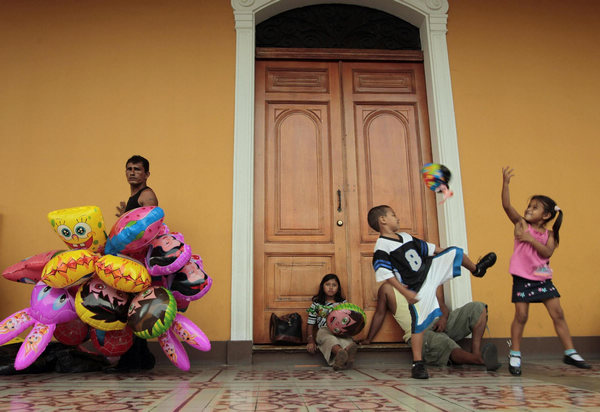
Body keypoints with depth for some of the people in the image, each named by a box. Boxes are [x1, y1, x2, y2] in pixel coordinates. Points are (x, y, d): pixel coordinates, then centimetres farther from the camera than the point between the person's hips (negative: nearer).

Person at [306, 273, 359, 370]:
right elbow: (310, 323, 12)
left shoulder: (343, 303, 22)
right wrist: (311, 340, -2)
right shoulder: (316, 304, 16)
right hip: (323, 331, -2)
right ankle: (339, 352, -73)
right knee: (329, 338, -39)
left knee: (346, 339, -36)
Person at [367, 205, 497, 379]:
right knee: (419, 324, -6)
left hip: (431, 269, 7)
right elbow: (386, 275, -20)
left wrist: (450, 255, 20)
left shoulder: (406, 237, 9)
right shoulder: (382, 247, -16)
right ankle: (418, 364, 6)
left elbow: (429, 248, 19)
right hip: (417, 289, -7)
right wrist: (406, 293, -23)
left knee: (455, 251, 9)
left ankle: (476, 268, 38)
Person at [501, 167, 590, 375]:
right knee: (521, 316, -3)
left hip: (543, 278, 3)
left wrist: (530, 239, -19)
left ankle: (570, 352, 16)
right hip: (522, 278, -3)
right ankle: (515, 355, 9)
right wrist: (505, 183, -24)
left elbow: (547, 252, -12)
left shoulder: (549, 234, 6)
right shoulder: (521, 224, 1)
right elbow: (507, 205, -14)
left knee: (558, 314, 3)